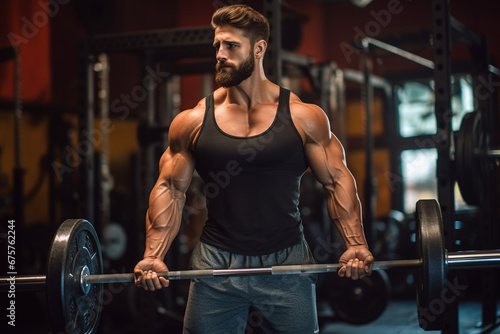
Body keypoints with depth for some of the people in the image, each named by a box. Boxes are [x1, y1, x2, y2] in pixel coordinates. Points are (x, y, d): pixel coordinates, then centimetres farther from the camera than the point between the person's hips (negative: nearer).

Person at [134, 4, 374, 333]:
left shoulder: (304, 116, -1)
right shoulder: (192, 122, 2)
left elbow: (338, 180, 1)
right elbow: (170, 189, 5)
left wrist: (356, 244, -11)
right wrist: (154, 256, -6)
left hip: (286, 264, -1)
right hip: (216, 267, 1)